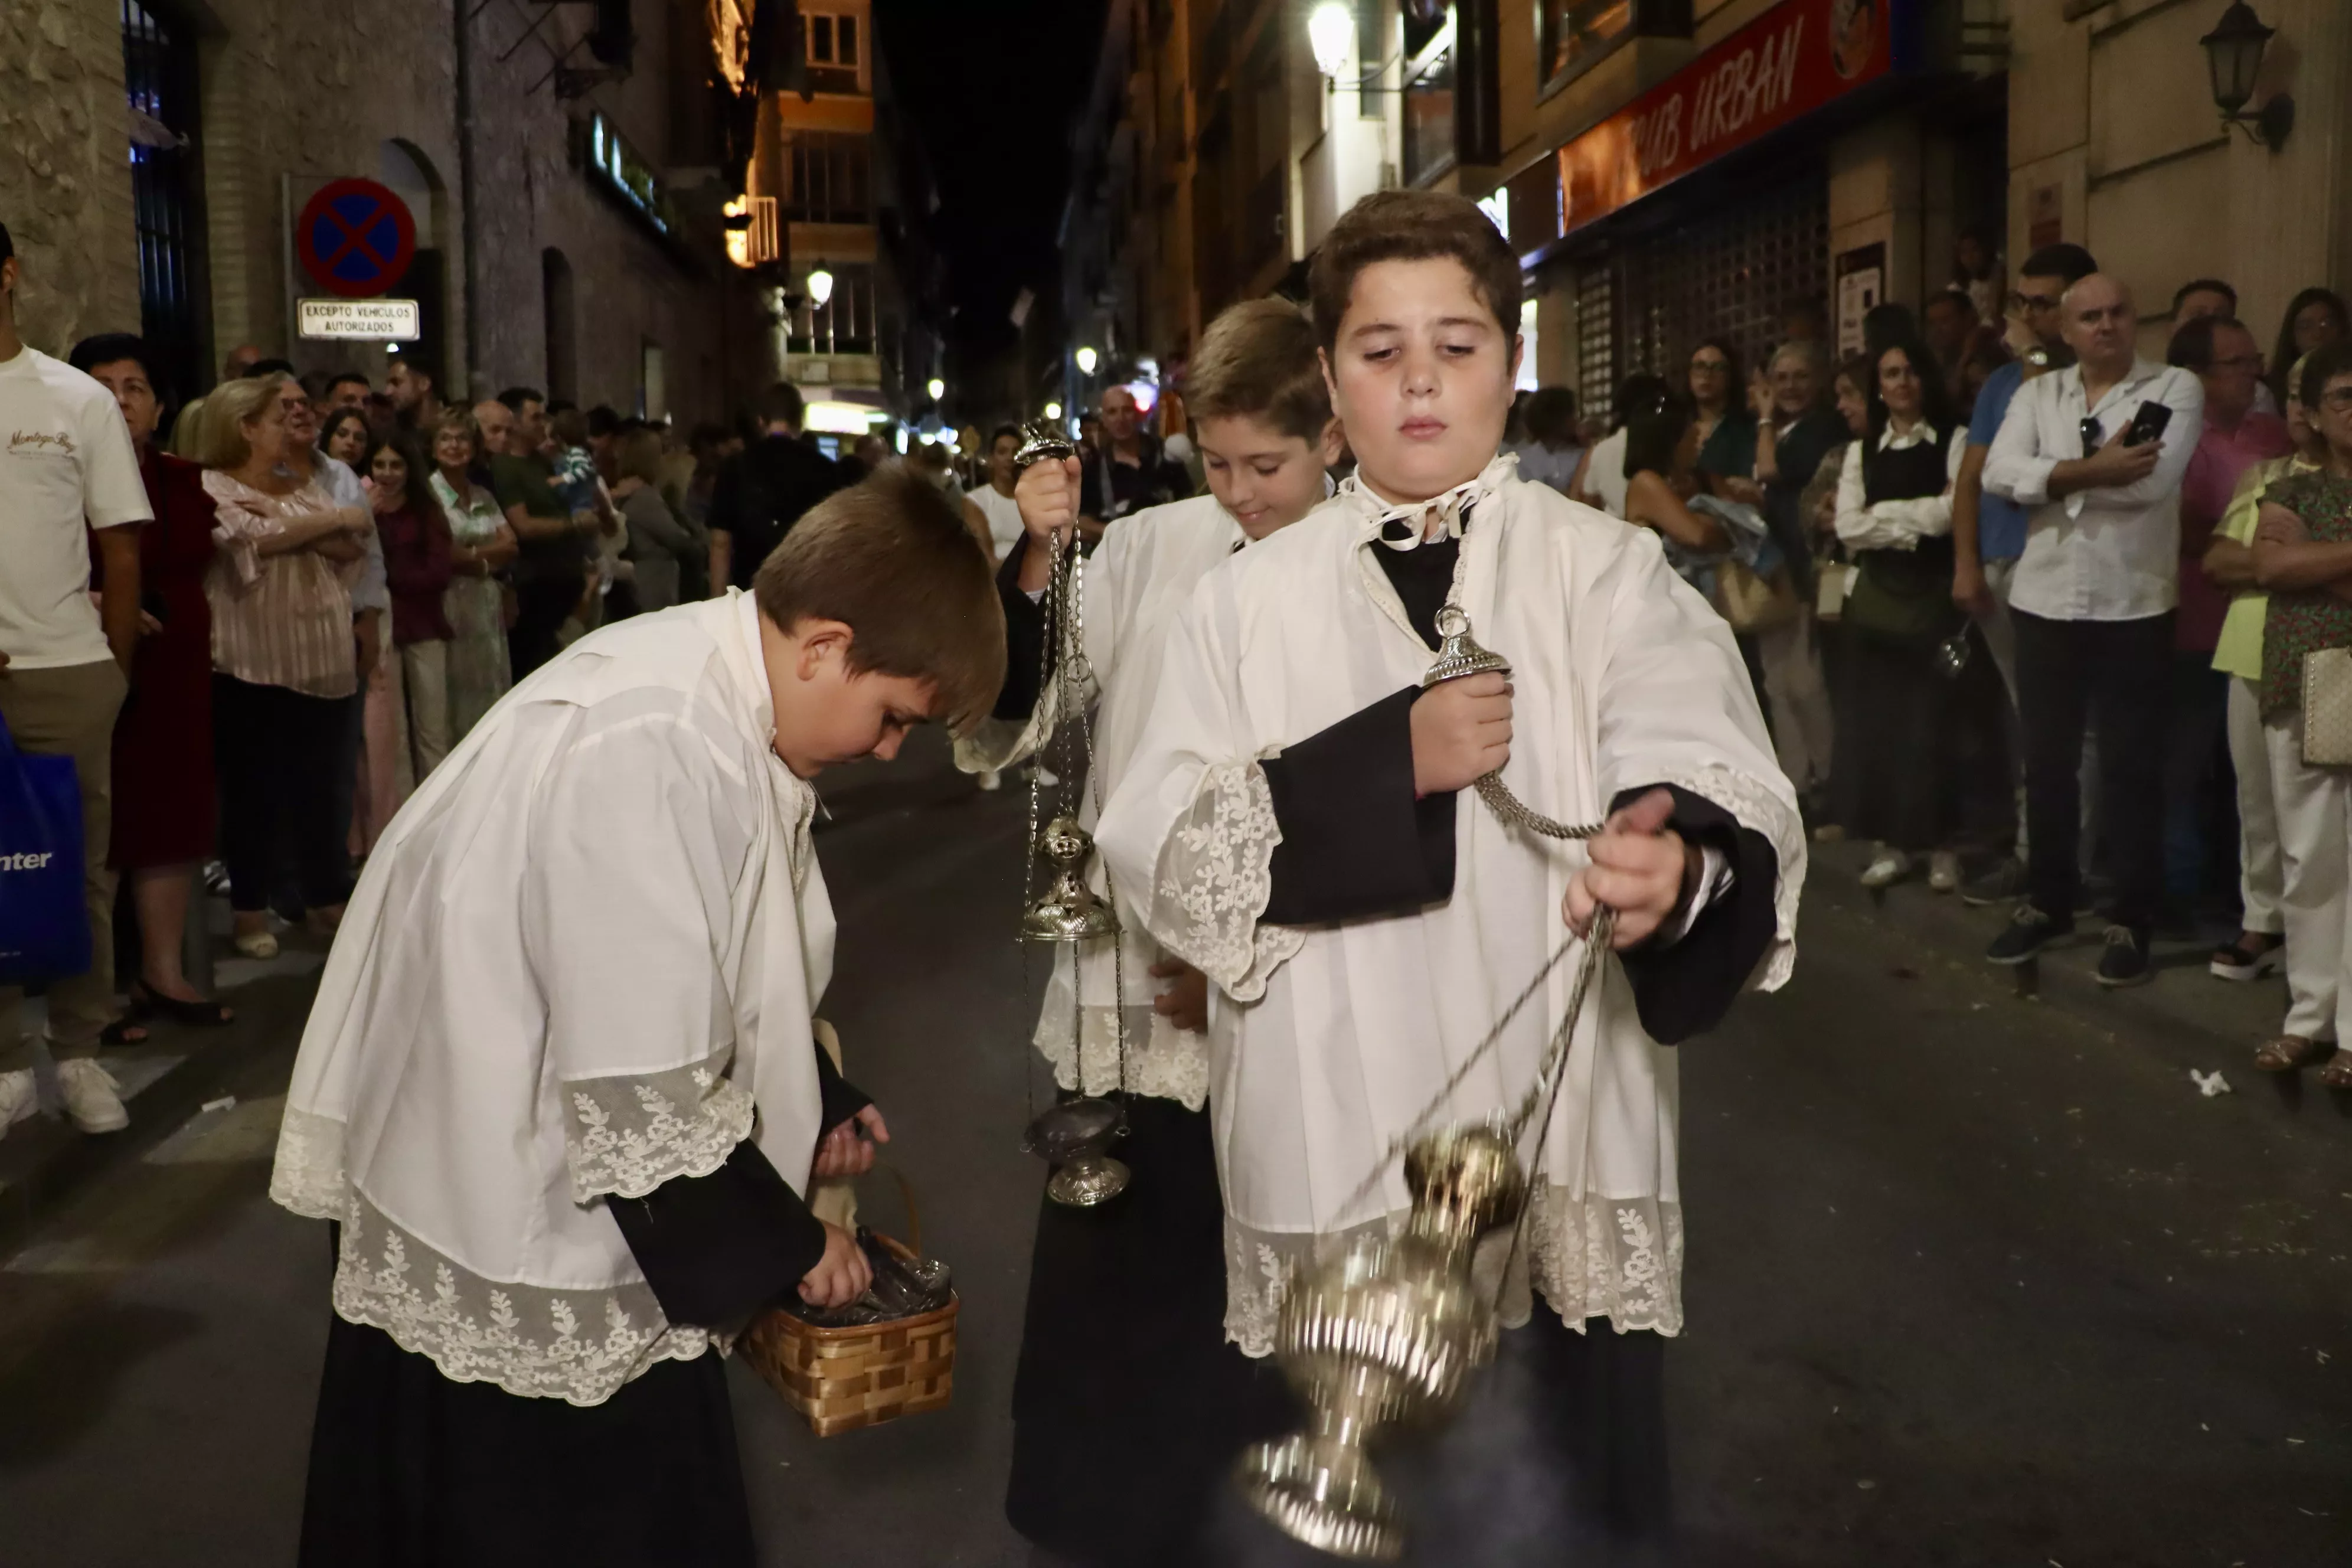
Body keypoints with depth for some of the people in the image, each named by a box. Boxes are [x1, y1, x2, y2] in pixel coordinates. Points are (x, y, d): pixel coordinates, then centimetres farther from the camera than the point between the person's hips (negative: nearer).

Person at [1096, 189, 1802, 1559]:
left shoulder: (1609, 574, 3)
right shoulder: (1252, 599, 7)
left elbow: (1713, 776, -13)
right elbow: (1156, 845, -2)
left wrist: (1676, 858, -36)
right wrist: (1388, 763, -14)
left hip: (1560, 1159, -1)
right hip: (1325, 1169, 1)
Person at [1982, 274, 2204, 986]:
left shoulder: (2176, 388, -2)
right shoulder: (2038, 393, 8)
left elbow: (2152, 479, -18)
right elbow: (2000, 472, -9)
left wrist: (2059, 475, -10)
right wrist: (2094, 468, -17)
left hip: (2133, 607, -3)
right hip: (2044, 602, 3)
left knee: (2129, 767, 3)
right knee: (2047, 762, 12)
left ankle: (2131, 922, 14)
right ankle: (2047, 903, 26)